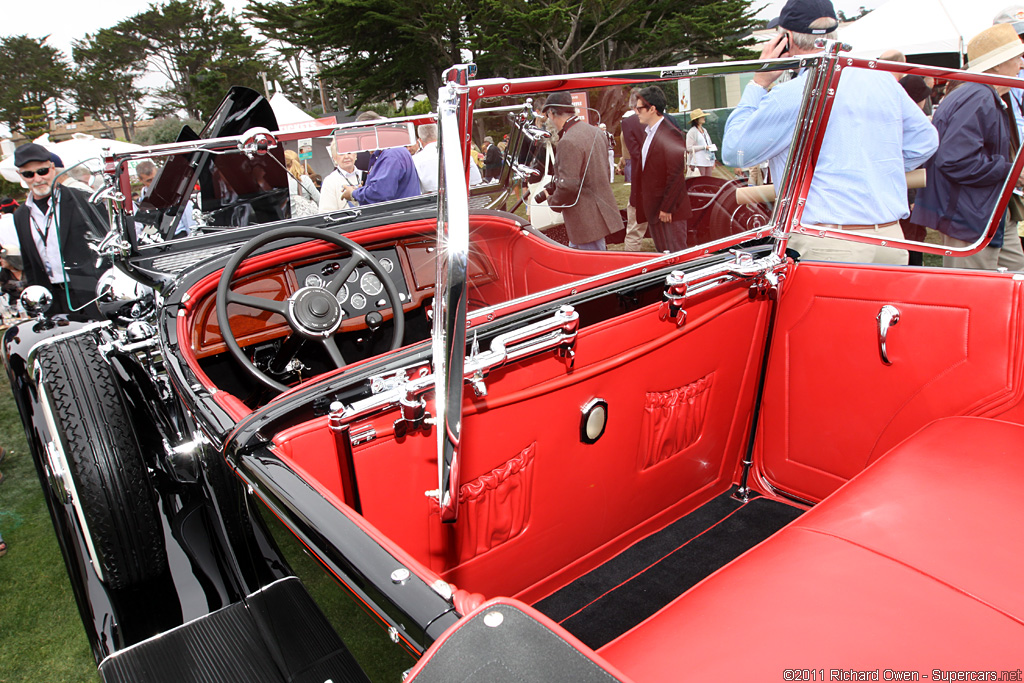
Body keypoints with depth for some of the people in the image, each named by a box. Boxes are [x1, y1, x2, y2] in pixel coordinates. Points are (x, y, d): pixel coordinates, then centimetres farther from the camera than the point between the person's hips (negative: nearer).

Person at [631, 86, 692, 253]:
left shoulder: (671, 134, -15)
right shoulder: (647, 132, 14)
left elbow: (676, 175, -20)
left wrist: (667, 207, -19)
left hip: (670, 211, -9)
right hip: (653, 208, 9)